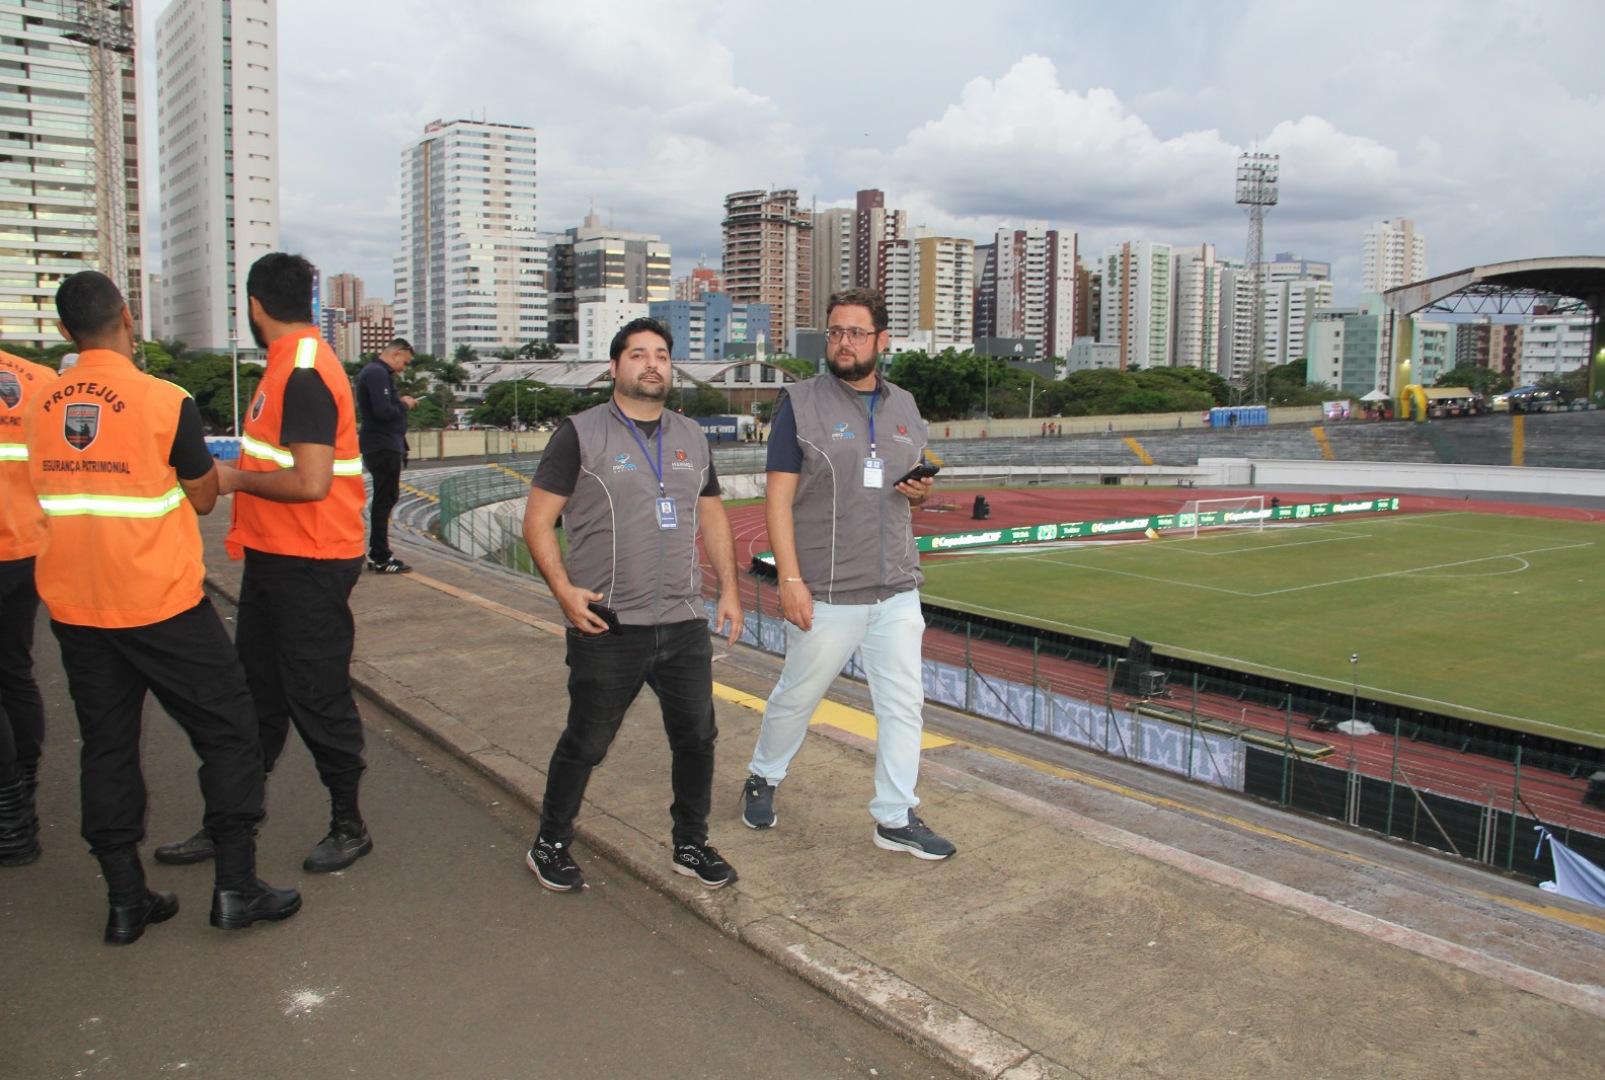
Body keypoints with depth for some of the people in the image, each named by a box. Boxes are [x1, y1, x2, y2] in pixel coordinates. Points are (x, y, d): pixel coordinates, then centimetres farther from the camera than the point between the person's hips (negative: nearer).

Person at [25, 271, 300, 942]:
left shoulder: (41, 407, 3)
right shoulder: (165, 401, -13)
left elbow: (51, 493, 12)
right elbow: (203, 497, -4)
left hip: (73, 605, 5)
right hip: (160, 605, -5)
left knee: (106, 746, 13)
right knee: (228, 733, 7)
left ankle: (126, 900, 20)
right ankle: (235, 887, 9)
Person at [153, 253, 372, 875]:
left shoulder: (304, 375, -19)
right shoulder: (289, 366, 12)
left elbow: (310, 482, -26)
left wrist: (237, 479, -13)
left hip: (310, 567, -10)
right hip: (273, 560, 10)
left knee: (317, 699, 2)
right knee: (257, 695, 16)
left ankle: (349, 826, 19)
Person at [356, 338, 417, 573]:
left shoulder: (372, 370, 16)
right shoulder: (378, 373, -17)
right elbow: (383, 411, -25)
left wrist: (400, 401, 6)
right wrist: (404, 405, -9)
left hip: (381, 445, 11)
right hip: (384, 446, -11)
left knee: (385, 499, 17)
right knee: (385, 500, -5)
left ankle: (377, 554, 24)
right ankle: (381, 558, -1)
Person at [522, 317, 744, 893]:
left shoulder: (692, 437, 13)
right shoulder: (581, 433, -3)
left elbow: (712, 517, 19)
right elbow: (538, 520, -4)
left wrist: (729, 589, 10)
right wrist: (564, 589, -15)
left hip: (684, 623, 5)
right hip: (608, 628, -4)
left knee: (696, 737, 9)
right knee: (586, 743, 5)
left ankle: (691, 845, 28)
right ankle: (550, 846, 27)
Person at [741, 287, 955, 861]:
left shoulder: (904, 406, 11)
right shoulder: (801, 402, -5)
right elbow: (779, 498, -10)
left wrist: (922, 493, -3)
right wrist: (790, 580, -18)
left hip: (897, 591, 5)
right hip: (827, 594, -4)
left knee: (904, 704, 6)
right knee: (797, 696, 11)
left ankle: (895, 818, 20)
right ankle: (763, 779, 36)